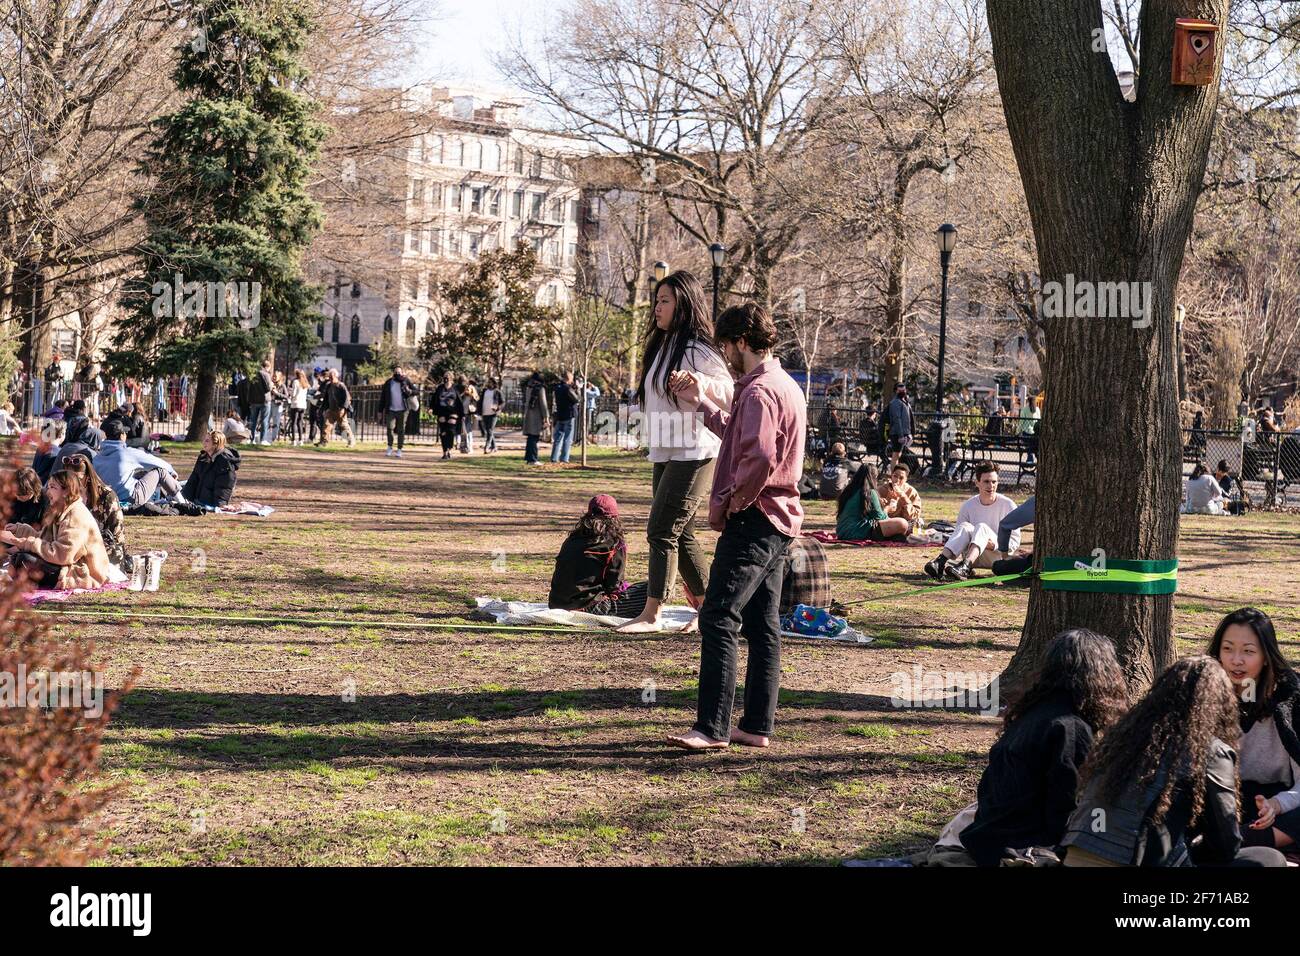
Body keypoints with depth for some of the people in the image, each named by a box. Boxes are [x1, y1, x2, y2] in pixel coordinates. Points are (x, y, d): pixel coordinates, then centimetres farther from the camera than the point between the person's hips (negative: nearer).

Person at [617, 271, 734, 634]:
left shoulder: (698, 351, -12)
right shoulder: (662, 347, 16)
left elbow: (730, 395, -15)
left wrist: (700, 383, -32)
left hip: (694, 455, -9)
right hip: (664, 455, 9)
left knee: (662, 531, -10)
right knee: (681, 536, 11)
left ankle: (651, 614, -6)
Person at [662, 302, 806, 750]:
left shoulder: (759, 391, -16)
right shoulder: (785, 385, 17)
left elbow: (759, 456, -29)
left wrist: (733, 500, -15)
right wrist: (701, 403, 28)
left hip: (751, 522, -11)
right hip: (778, 521, 11)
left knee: (718, 619, -10)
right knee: (763, 625, 11)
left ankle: (713, 727, -11)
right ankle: (757, 726, 14)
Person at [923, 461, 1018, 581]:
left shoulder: (1008, 505, -2)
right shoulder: (968, 506, 4)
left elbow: (1015, 540, -3)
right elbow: (960, 534, 6)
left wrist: (995, 545, -21)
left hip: (999, 556, -2)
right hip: (973, 557, 2)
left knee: (981, 527, -30)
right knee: (965, 527, -26)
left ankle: (965, 567, -56)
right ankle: (940, 562, -48)